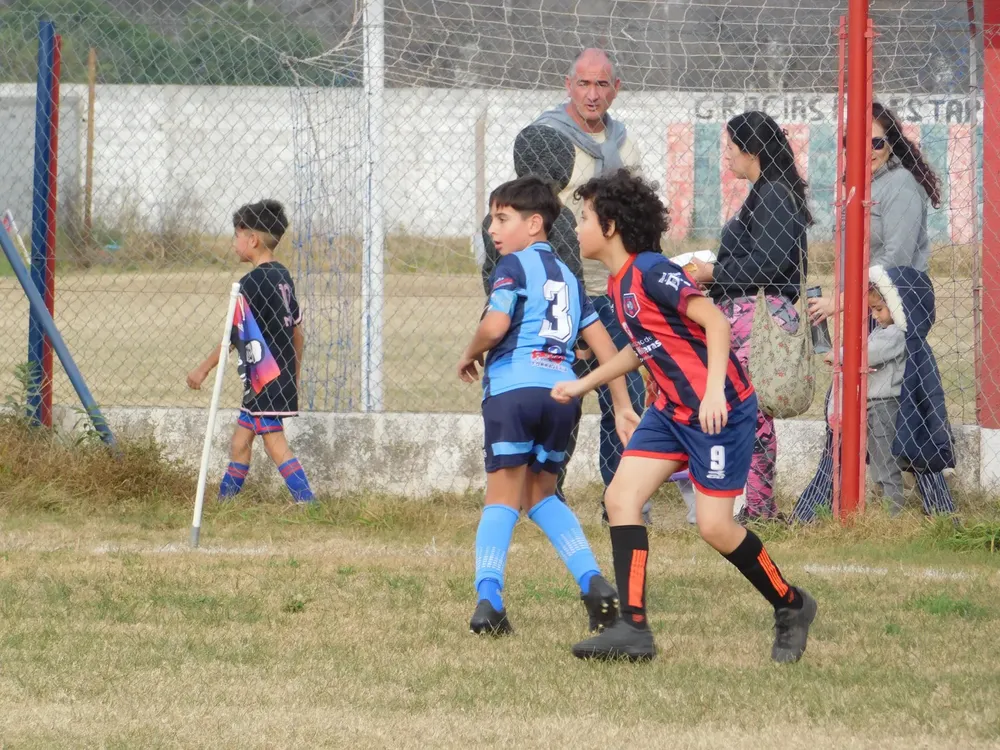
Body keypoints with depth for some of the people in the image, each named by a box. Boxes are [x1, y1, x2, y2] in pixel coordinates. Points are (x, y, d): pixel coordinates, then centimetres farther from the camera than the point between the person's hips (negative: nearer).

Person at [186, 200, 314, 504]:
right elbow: (297, 334, 16)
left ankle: (307, 501, -13)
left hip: (264, 380, -9)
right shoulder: (283, 277, 11)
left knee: (275, 442, -8)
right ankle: (225, 501, 19)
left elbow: (234, 335, -12)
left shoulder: (251, 284, -14)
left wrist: (203, 369, -2)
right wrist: (293, 380, 24)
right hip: (284, 378, 9)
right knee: (240, 440, 14)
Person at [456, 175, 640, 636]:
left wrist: (470, 356, 6)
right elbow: (604, 345, 21)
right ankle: (593, 582, 3)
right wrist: (622, 407, 22)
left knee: (503, 499, -1)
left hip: (513, 388, -6)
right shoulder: (567, 277, 23)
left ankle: (488, 597, -17)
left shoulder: (514, 265, 3)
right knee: (541, 495, 20)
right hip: (562, 393, 6)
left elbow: (495, 325, -13)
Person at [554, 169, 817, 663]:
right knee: (621, 497, -4)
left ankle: (790, 607, 16)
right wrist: (583, 385, 30)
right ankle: (633, 628, -7)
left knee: (714, 526, -7)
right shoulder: (619, 283, 11)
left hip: (720, 411, -9)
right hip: (673, 410, 9)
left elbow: (715, 321, -23)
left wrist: (714, 392, -32)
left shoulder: (651, 272, -17)